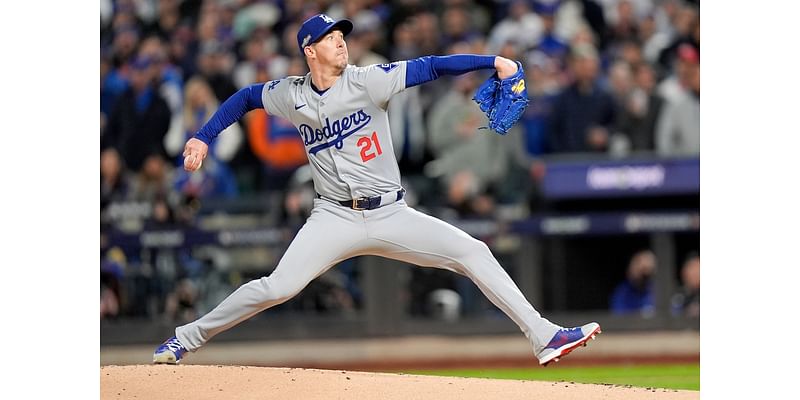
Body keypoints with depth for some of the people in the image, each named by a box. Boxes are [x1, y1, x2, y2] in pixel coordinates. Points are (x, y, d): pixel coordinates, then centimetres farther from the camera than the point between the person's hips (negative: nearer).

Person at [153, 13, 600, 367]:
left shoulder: (367, 81, -5)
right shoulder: (292, 96, 2)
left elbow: (430, 67, -12)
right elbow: (245, 98, 20)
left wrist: (493, 62, -22)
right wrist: (203, 138, 12)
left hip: (392, 214, 0)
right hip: (335, 219, 0)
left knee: (472, 251, -13)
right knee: (278, 287, -16)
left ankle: (544, 336, -13)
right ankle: (187, 338, 0)